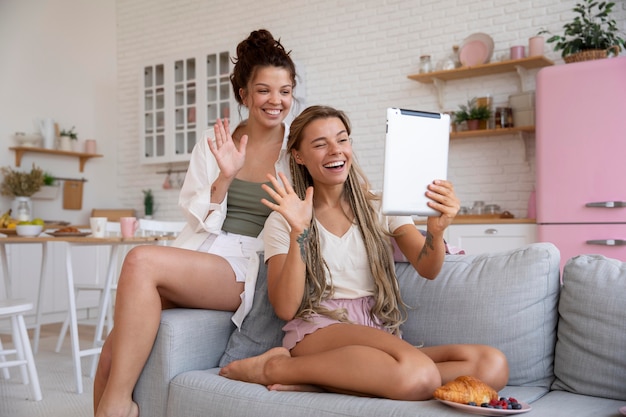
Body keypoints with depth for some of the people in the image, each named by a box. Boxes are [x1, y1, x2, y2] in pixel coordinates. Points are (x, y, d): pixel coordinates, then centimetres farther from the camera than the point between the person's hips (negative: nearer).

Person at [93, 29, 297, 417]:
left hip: (247, 269, -3)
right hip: (198, 254, 3)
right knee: (116, 348, -21)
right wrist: (225, 177, -8)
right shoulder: (212, 148, 13)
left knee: (142, 260, -29)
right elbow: (200, 223, 7)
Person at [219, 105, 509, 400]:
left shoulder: (379, 209, 14)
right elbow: (285, 309, -5)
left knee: (494, 365, -23)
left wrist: (436, 229, -23)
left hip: (382, 337, 5)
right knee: (418, 373, -35)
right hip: (317, 331, -5)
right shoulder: (283, 221, 7)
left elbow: (427, 270, 0)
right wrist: (299, 232, -17)